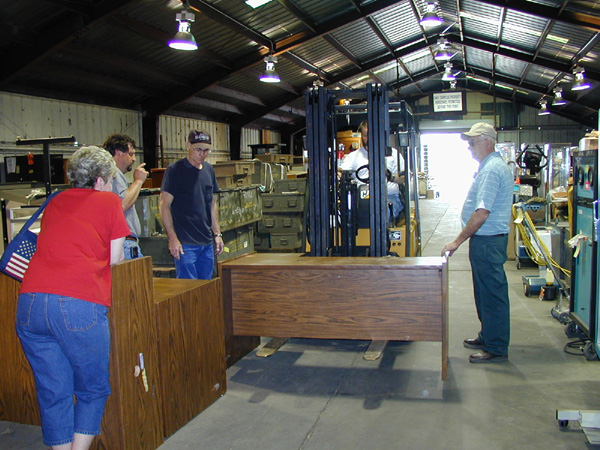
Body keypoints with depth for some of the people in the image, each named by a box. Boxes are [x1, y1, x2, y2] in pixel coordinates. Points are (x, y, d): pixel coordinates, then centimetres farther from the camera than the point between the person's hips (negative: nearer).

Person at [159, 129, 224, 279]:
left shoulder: (209, 170, 12)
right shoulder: (175, 170, -7)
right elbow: (164, 205, -9)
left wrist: (217, 233, 14)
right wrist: (172, 238, -15)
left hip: (207, 242, 6)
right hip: (185, 243, -6)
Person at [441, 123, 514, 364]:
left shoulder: (492, 169, -19)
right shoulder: (493, 165, 15)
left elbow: (481, 214, -25)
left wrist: (457, 241, -20)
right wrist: (465, 238, 20)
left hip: (487, 241, -11)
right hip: (486, 239, 11)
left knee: (492, 293, -3)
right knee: (485, 291, 19)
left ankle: (496, 349, 7)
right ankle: (488, 337, 31)